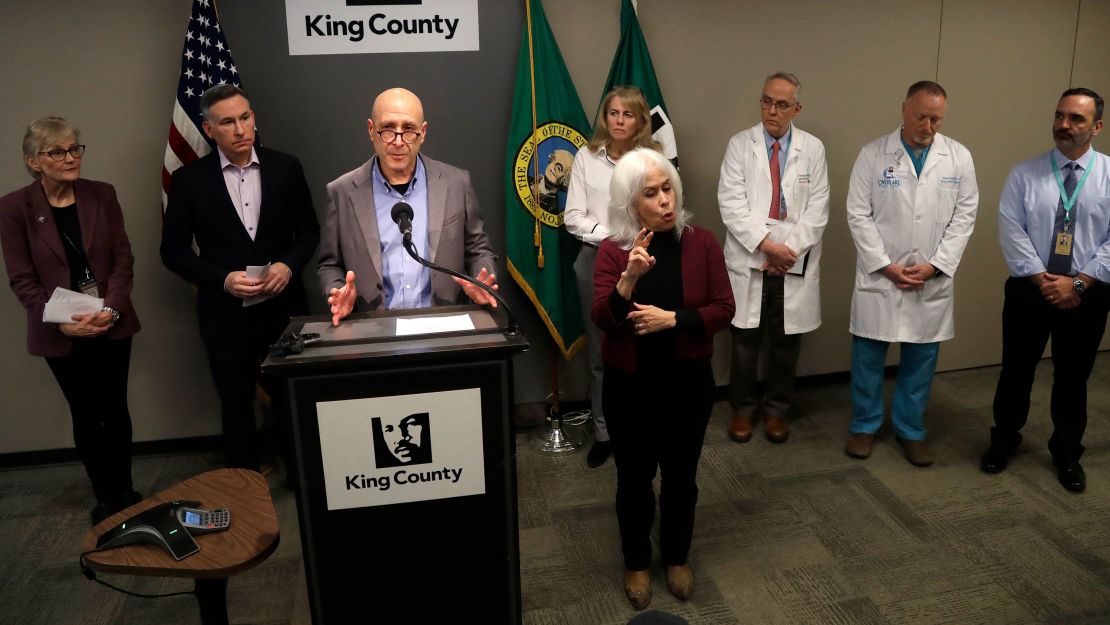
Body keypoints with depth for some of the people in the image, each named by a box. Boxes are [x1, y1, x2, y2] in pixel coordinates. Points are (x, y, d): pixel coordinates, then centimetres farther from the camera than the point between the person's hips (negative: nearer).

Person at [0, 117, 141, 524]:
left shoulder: (102, 195, 0)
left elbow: (123, 259, -1)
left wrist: (111, 309, -15)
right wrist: (61, 321, -18)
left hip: (111, 323, 2)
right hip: (60, 332, -1)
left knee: (115, 409, 10)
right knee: (85, 415, 8)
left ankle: (125, 491, 25)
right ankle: (105, 497, 21)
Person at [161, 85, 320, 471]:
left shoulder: (285, 167, 0)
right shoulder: (189, 180, -4)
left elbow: (308, 230, 6)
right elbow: (173, 250, 0)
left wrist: (289, 265, -13)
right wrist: (222, 279, -15)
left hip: (284, 305, 1)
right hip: (225, 313, 0)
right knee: (236, 408, 12)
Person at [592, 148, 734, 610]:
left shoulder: (701, 243, -6)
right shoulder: (613, 249, -10)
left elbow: (724, 309, -8)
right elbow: (603, 319, -18)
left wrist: (671, 319, -21)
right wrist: (629, 278, -34)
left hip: (689, 382, 1)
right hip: (630, 385, -1)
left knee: (681, 475, 17)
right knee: (634, 478, 13)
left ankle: (678, 558, 40)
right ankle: (636, 564, 35)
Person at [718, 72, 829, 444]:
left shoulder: (813, 148, 4)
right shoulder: (740, 145, 0)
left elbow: (817, 209, 0)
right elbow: (731, 204, -8)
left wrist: (790, 250, -12)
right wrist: (767, 244, -16)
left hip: (795, 264, 1)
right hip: (749, 261, -1)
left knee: (786, 342, 10)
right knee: (745, 340, 6)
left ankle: (776, 410, 26)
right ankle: (742, 409, 24)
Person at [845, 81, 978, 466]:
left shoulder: (959, 157, 2)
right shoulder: (874, 154, -4)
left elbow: (964, 217, 2)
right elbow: (859, 215, -5)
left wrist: (935, 265, -8)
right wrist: (886, 265, -11)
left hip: (933, 281, 2)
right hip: (879, 276, -1)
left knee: (921, 358, 10)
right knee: (869, 354, 7)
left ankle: (911, 429, 26)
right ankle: (864, 424, 24)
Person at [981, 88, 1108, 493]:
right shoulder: (1025, 173, -2)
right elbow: (1010, 231, -8)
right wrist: (1042, 279, -15)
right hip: (1029, 290, 0)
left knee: (1073, 378, 14)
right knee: (1016, 371, 11)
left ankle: (1067, 454, 32)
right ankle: (1003, 442, 31)